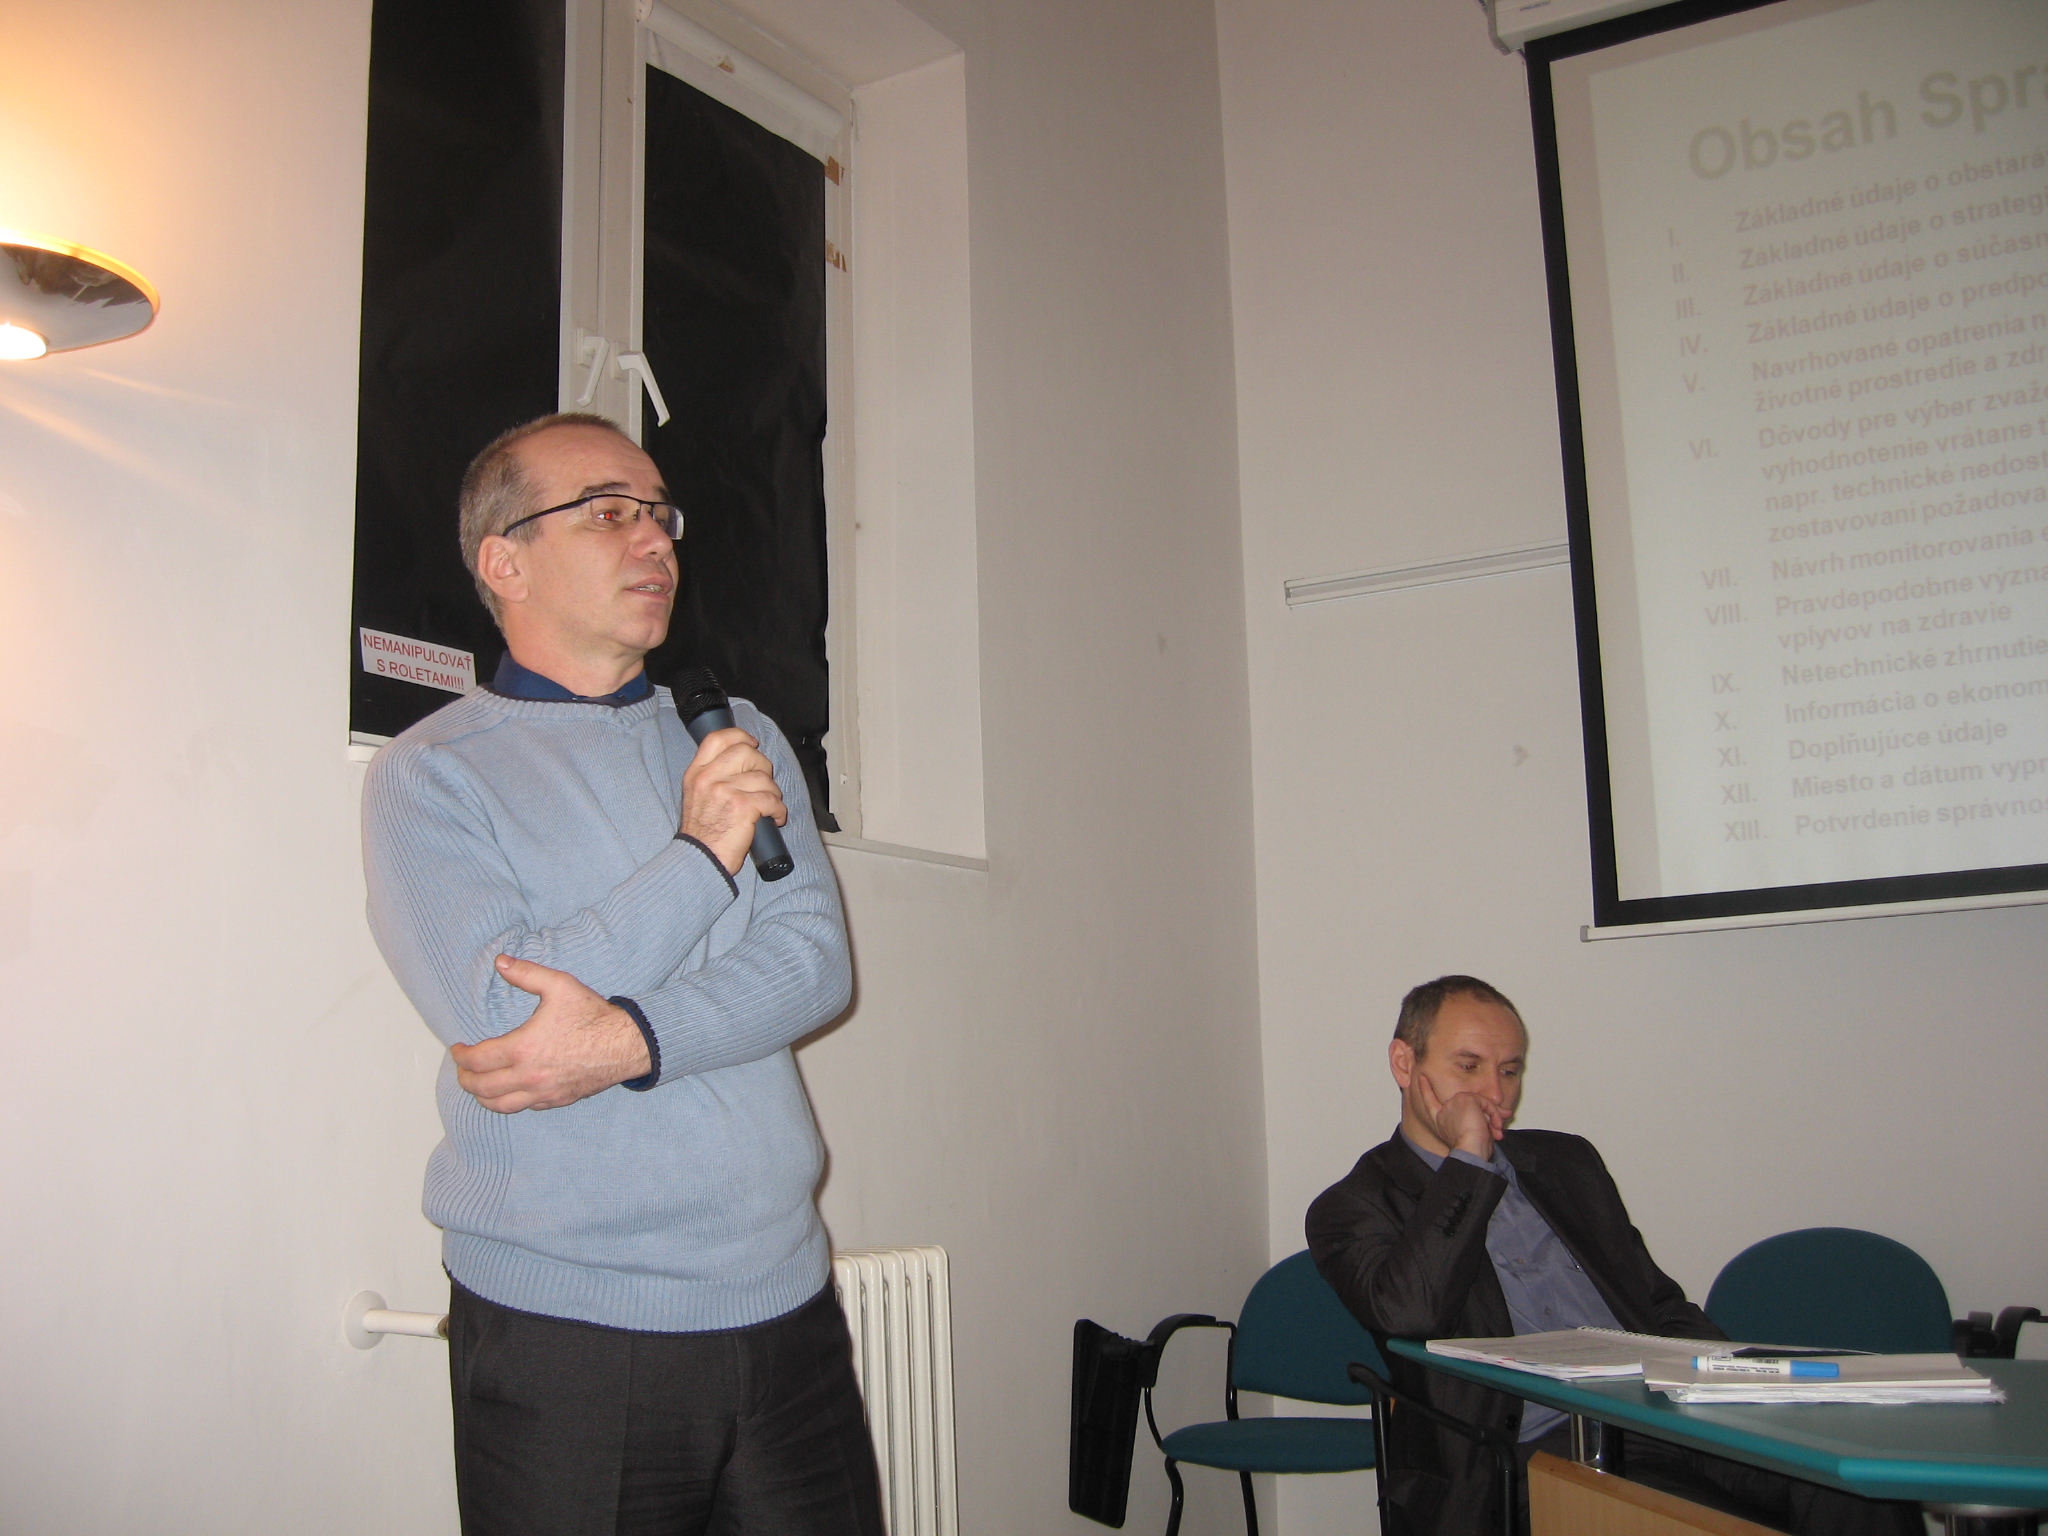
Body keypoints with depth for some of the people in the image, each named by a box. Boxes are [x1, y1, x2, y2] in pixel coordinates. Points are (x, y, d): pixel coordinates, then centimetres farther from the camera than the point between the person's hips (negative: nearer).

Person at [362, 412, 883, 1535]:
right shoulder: (428, 776, -2)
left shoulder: (741, 736, 10)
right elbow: (496, 1011, -16)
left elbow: (817, 961, -3)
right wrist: (702, 855, -13)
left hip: (785, 1302, 4)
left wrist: (626, 1040, -18)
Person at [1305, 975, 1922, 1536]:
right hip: (1542, 1450, -5)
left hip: (1667, 1416, 6)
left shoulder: (1567, 1161, 25)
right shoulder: (1354, 1206, 7)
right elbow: (1405, 1311, -14)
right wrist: (1467, 1160, -6)